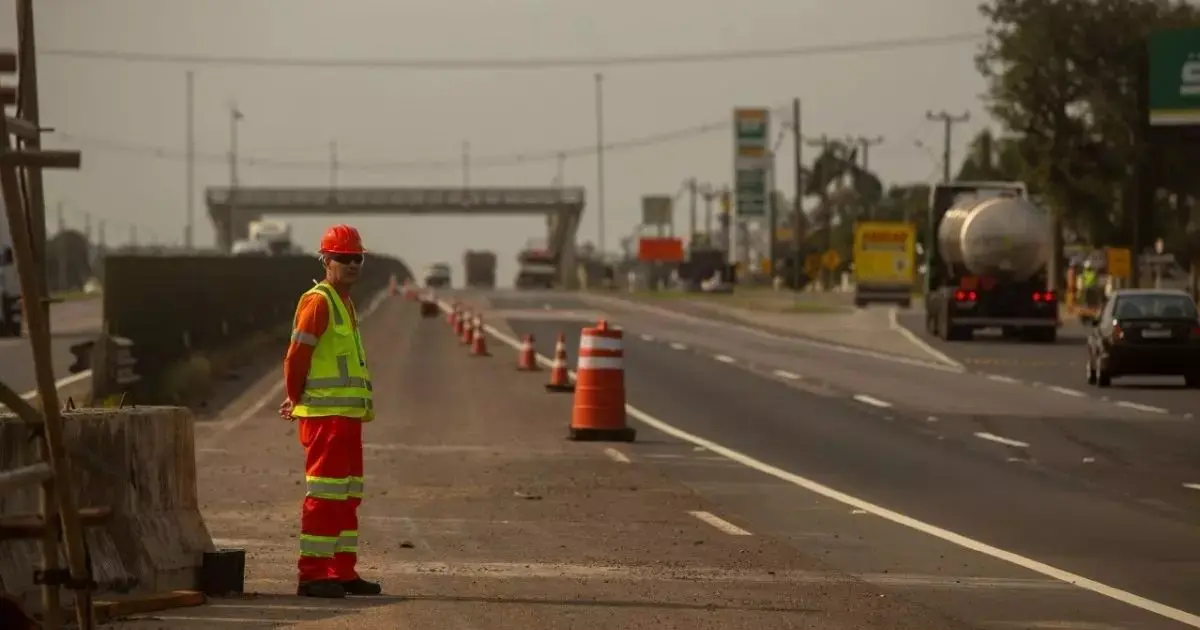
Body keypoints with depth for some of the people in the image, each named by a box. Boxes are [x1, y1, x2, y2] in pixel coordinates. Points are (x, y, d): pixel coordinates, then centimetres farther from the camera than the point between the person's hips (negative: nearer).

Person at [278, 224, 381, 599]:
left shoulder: (344, 303, 18)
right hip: (325, 417, -10)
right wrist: (298, 402, -3)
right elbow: (296, 358, -15)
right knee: (324, 495, -9)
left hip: (348, 416, 10)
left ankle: (343, 571, 18)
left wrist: (298, 401, 14)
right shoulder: (318, 301, -12)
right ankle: (312, 575, -8)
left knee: (348, 496, 12)